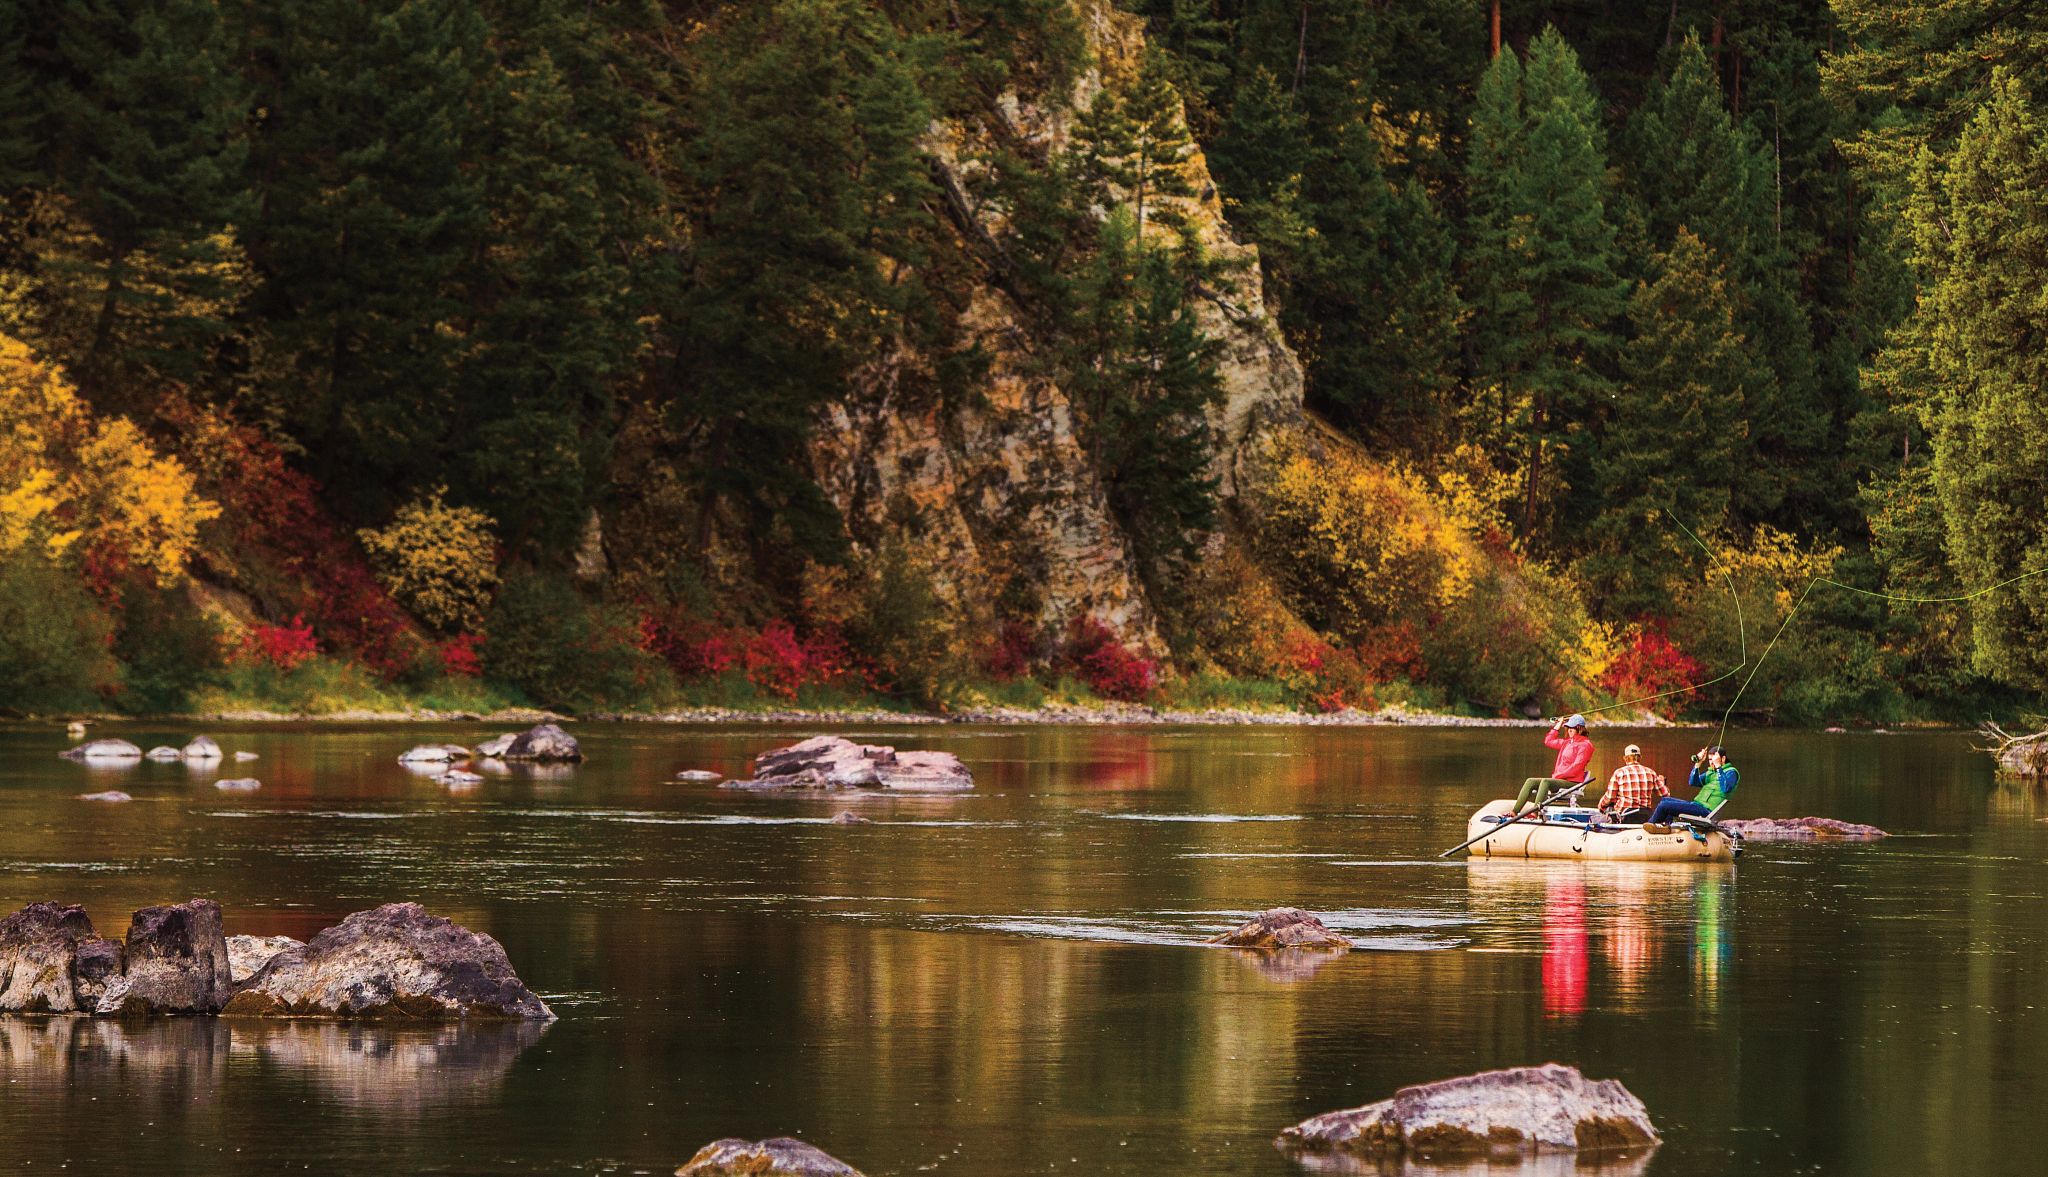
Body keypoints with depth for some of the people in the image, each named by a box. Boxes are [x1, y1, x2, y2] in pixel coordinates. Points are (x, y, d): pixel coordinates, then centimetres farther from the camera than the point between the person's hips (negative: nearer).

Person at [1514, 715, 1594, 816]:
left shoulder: (1585, 745, -5)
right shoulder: (1567, 742, 21)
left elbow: (1576, 767, -14)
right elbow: (1548, 741, 35)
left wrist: (1558, 775, -15)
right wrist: (1557, 726, 28)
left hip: (1572, 783, -9)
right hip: (1559, 779, 9)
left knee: (1545, 782, -35)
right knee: (1530, 782, -6)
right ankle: (1514, 812, -17)